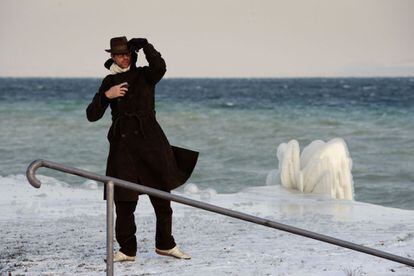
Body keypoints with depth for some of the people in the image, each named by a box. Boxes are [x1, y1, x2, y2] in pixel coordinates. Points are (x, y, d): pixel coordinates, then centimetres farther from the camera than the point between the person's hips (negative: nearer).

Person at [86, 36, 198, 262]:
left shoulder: (145, 75, 5)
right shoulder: (109, 82, 10)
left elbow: (159, 67, -19)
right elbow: (92, 115, 5)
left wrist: (145, 46, -23)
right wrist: (106, 96, -10)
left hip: (150, 141, -1)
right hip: (123, 144, 1)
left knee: (162, 195, 4)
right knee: (124, 201, -2)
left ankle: (165, 244, 21)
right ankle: (127, 250, 9)